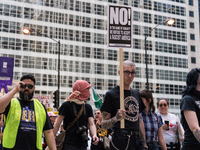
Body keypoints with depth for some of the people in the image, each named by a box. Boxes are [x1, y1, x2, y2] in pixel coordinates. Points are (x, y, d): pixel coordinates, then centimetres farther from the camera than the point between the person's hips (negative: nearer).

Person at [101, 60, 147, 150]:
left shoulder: (136, 94, 15)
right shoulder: (111, 94, -5)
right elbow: (104, 125, -8)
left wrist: (144, 142, 14)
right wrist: (116, 118, -27)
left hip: (137, 140, 6)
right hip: (122, 140, -6)